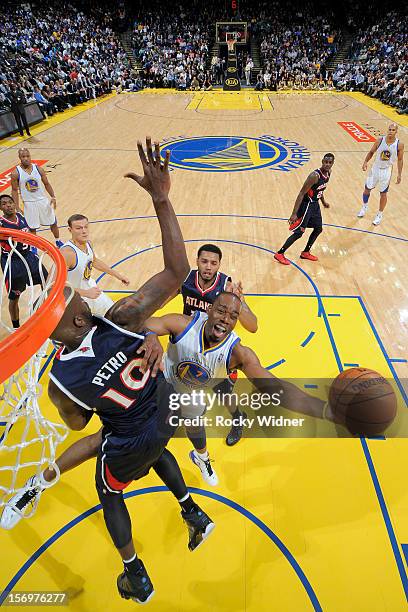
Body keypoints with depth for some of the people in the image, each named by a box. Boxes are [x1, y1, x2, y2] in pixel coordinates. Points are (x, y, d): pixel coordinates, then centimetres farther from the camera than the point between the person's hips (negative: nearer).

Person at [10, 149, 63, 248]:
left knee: (53, 223, 11)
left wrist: (53, 197, -8)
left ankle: (58, 241, 33)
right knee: (32, 228, 6)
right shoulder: (16, 173, -10)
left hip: (43, 200, 2)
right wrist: (17, 208, -8)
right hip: (29, 204, -2)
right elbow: (14, 190, -4)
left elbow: (46, 184, 5)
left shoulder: (38, 169, -4)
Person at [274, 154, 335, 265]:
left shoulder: (328, 172, 2)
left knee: (318, 229, 16)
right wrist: (294, 214, -29)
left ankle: (306, 253, 30)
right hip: (306, 204, -9)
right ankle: (279, 254, 4)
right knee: (299, 232, -7)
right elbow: (301, 194, -26)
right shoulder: (315, 176, -25)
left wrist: (323, 202, 30)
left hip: (315, 204, 9)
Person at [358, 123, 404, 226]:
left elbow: (400, 160, -3)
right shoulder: (380, 140, -11)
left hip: (386, 171, -1)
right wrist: (365, 162, -15)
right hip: (375, 168, 2)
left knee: (383, 194, 6)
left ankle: (380, 214, 23)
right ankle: (364, 207, 41)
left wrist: (399, 174, -7)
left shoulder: (399, 144, -13)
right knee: (367, 189, 12)